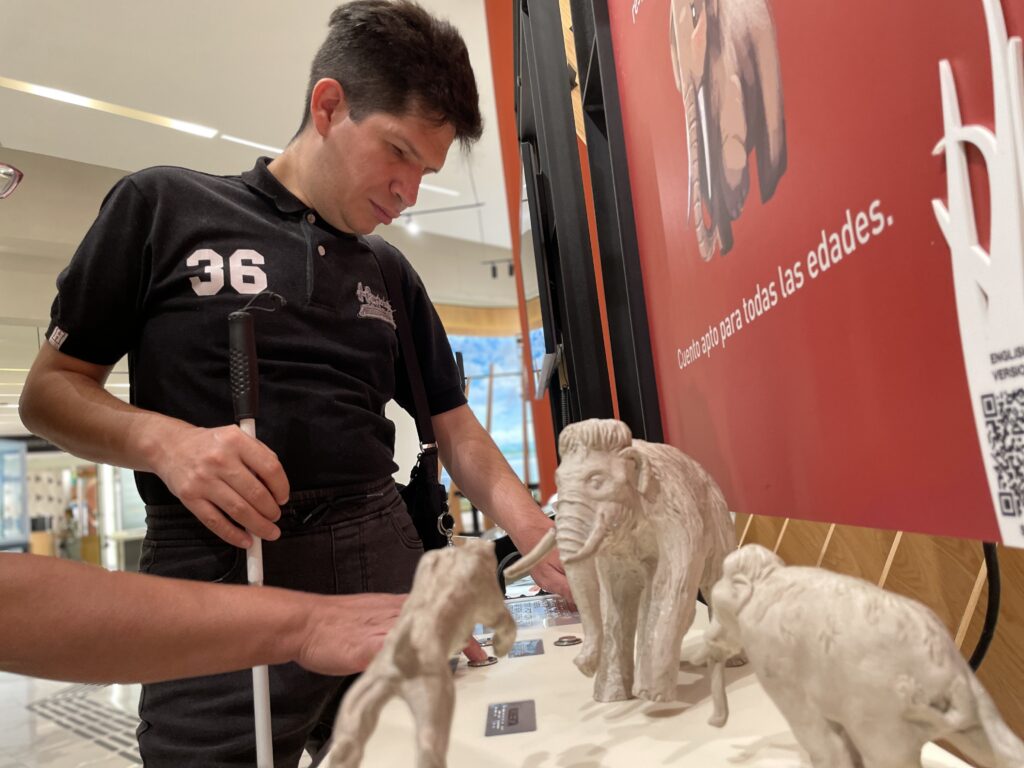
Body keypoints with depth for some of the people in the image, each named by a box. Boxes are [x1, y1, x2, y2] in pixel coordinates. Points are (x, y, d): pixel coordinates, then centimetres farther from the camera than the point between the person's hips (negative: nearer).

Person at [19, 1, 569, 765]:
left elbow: (458, 433, 12)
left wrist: (544, 543, -1)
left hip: (383, 562, 4)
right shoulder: (163, 206, 2)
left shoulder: (394, 280, 12)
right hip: (216, 577, -3)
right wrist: (165, 440, -17)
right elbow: (50, 391, 3)